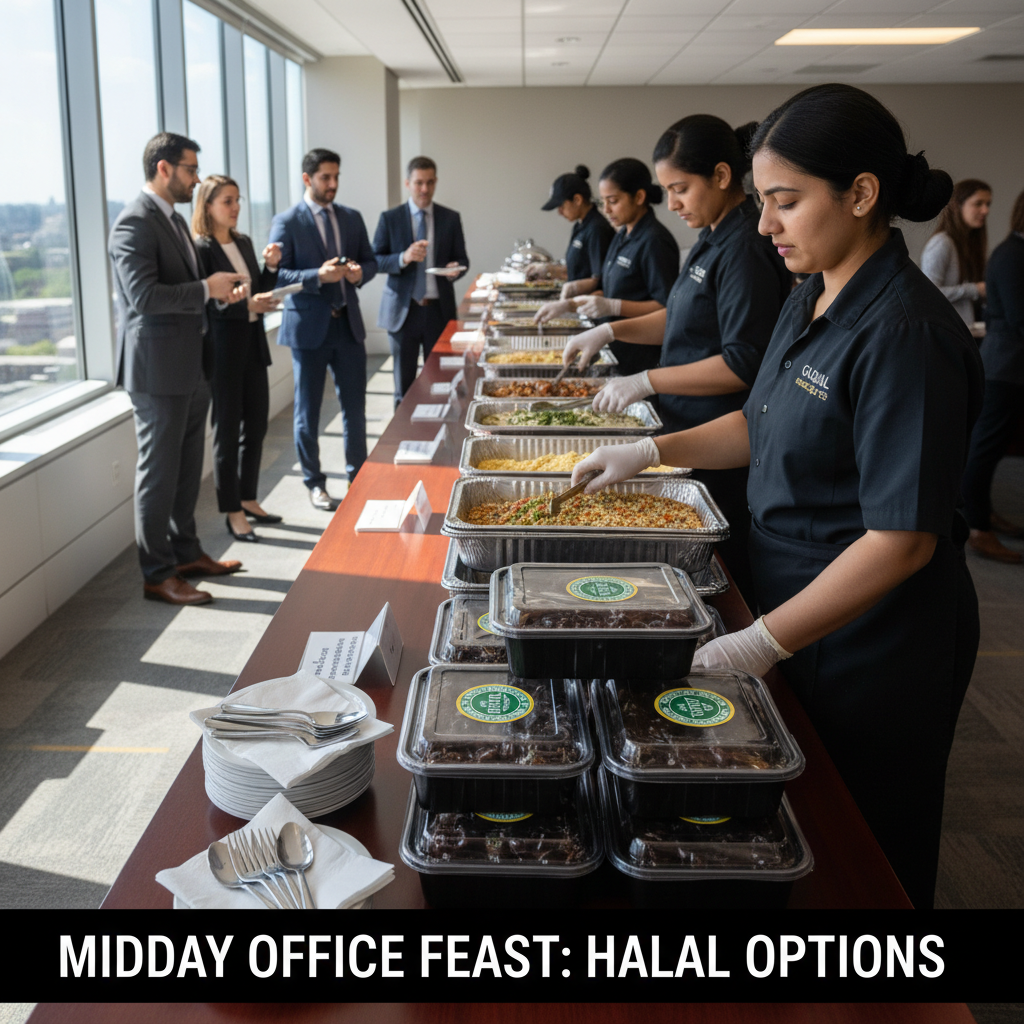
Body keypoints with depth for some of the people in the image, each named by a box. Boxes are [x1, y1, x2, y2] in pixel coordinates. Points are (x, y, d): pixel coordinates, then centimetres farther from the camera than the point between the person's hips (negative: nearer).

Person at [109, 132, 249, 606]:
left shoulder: (174, 219, 15)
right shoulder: (134, 223, -16)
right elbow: (143, 295, -25)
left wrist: (220, 290, 5)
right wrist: (207, 289, -20)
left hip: (190, 366, 9)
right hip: (158, 369, -9)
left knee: (187, 468, 17)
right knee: (159, 472, -1)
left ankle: (186, 552, 31)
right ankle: (158, 575, 9)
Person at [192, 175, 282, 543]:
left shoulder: (244, 243, 12)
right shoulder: (200, 249, -11)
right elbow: (205, 303, -17)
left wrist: (271, 267, -1)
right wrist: (247, 305, -30)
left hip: (253, 345, 8)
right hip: (222, 349, -7)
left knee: (256, 423, 13)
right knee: (228, 430, 0)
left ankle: (247, 499, 27)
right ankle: (232, 512, 9)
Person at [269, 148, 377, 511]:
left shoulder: (352, 218, 9)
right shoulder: (287, 222, -6)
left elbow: (370, 261, 13)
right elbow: (277, 275, -11)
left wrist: (360, 273, -10)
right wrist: (318, 276, -25)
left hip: (348, 323, 4)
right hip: (308, 327, -4)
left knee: (355, 406, 10)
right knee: (308, 411, 6)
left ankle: (358, 476, 24)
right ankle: (314, 483, 19)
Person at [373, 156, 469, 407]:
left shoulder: (451, 218, 6)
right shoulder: (390, 218, 2)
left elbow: (462, 259, 9)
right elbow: (375, 261, -1)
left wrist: (455, 269, -15)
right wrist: (404, 258, -20)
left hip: (439, 309, 1)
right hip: (403, 310, -1)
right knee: (404, 384, 6)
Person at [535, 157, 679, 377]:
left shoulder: (654, 241, -15)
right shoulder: (622, 237, 14)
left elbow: (667, 308, -19)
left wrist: (612, 306, -25)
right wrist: (568, 304, 7)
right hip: (616, 350, 8)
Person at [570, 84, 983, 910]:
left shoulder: (904, 333, -25)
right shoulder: (811, 301, 4)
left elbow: (903, 540, -26)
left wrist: (761, 644, -24)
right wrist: (651, 452, 5)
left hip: (872, 644, -8)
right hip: (795, 605, 8)